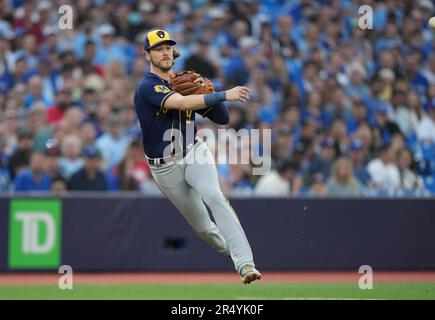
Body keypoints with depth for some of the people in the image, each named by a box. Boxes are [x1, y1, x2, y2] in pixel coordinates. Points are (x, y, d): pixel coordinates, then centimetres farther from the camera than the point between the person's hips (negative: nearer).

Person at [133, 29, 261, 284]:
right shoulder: (147, 87, -13)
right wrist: (225, 95, -39)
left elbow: (222, 118, 7)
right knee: (202, 227, 3)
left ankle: (245, 263, -37)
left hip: (195, 153, 2)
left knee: (213, 196, -27)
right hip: (165, 166, -2)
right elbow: (181, 103, -32)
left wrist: (207, 92, -12)